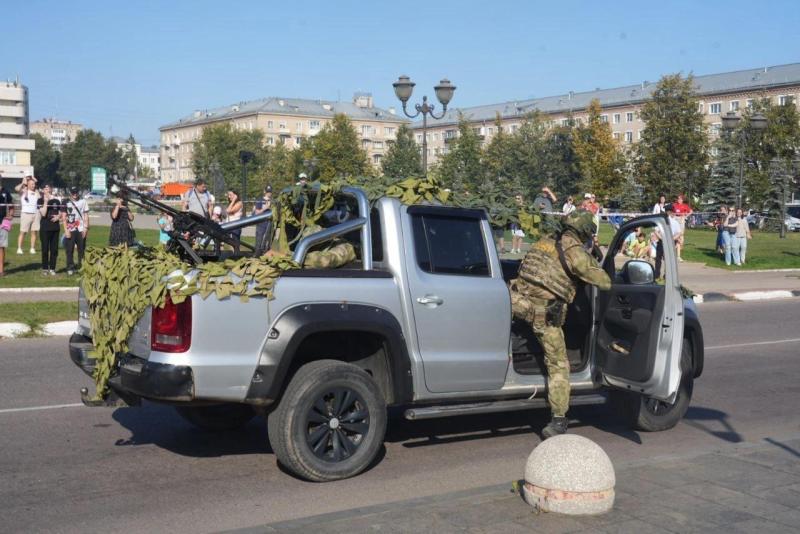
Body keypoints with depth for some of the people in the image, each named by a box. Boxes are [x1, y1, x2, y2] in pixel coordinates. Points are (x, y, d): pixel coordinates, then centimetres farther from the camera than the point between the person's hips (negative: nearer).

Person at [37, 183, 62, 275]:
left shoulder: (56, 201, 10)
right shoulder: (40, 200, -1)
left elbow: (60, 213, 18)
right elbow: (43, 213, -13)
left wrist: (58, 217, -4)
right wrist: (45, 201, -15)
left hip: (55, 227, 3)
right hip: (45, 227, -3)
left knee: (54, 249, 5)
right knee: (45, 249, 1)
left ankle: (52, 268, 13)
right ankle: (45, 268, 10)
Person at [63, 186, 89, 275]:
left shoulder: (83, 201, 8)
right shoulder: (66, 202, 5)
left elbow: (86, 215, 8)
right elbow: (64, 217, 3)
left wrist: (86, 228, -1)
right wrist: (66, 230, -5)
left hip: (81, 230, 1)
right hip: (70, 230, -1)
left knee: (82, 249, 2)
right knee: (69, 250, -1)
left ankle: (81, 267, 9)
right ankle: (70, 268, 5)